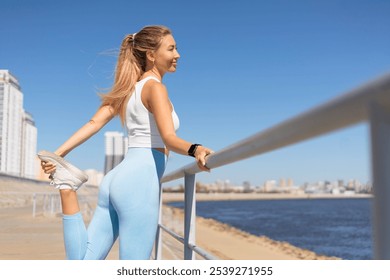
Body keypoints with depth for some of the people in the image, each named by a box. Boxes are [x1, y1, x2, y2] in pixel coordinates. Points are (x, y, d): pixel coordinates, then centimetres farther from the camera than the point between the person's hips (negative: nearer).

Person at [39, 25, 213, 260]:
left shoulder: (129, 87, 19)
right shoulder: (154, 87, -6)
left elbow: (94, 123, 11)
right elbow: (169, 138, -21)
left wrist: (58, 154, 6)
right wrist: (195, 150, -39)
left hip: (118, 178, 9)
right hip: (139, 182, -8)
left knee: (82, 265, 8)